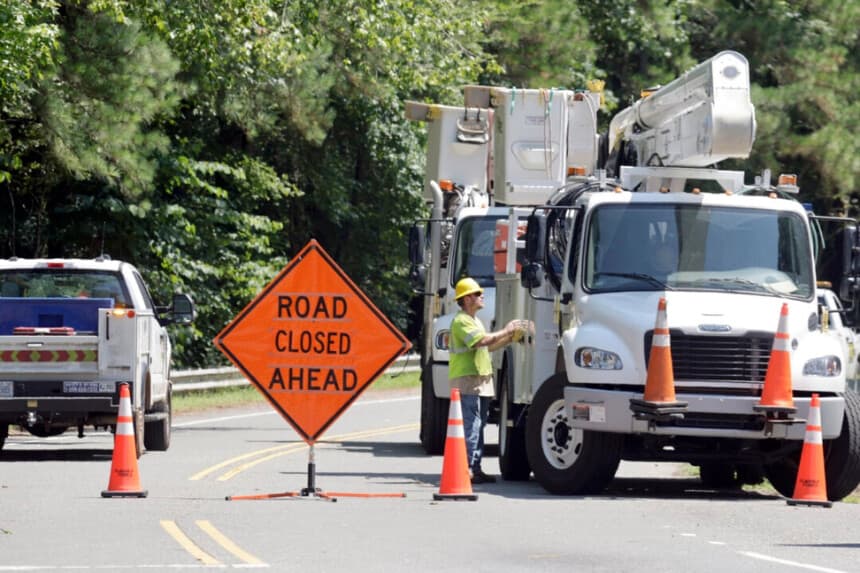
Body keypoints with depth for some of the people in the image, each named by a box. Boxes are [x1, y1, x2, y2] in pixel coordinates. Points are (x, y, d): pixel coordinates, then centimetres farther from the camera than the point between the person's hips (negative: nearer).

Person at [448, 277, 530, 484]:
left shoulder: (474, 321, 23)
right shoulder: (461, 321, -12)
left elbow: (488, 347, 25)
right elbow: (481, 340, -23)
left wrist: (511, 337, 15)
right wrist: (505, 331, -15)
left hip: (482, 380, 10)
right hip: (467, 380, -10)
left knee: (478, 425, 11)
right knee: (471, 425, -13)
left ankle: (475, 468, 14)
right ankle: (466, 468, -15)